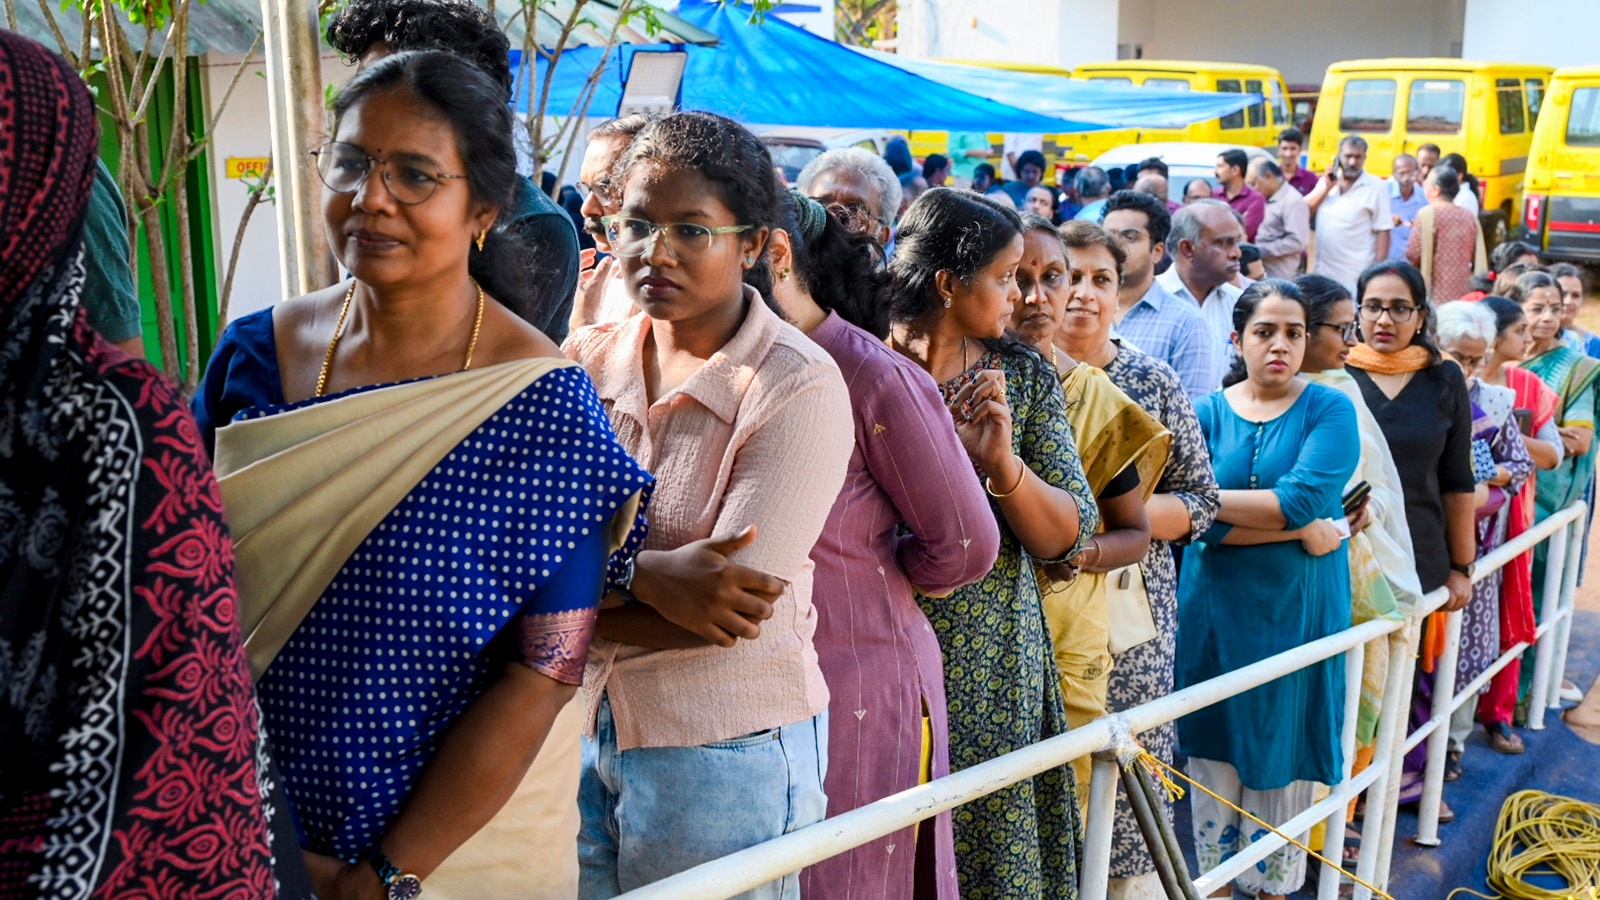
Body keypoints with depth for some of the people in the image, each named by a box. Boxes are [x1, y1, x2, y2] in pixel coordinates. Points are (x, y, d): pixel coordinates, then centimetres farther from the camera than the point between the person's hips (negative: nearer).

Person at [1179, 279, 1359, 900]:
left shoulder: (1330, 410, -5)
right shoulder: (1208, 412, -1)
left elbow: (1302, 500, -20)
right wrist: (1299, 529, -18)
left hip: (1297, 609, -1)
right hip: (1214, 608, 2)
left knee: (1282, 756, 9)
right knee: (1214, 753, 10)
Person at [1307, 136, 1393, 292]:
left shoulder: (1376, 187, -4)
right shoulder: (1326, 181, 11)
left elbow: (1383, 231, -7)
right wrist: (1326, 188, -4)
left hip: (1357, 277, -5)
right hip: (1323, 273, 5)